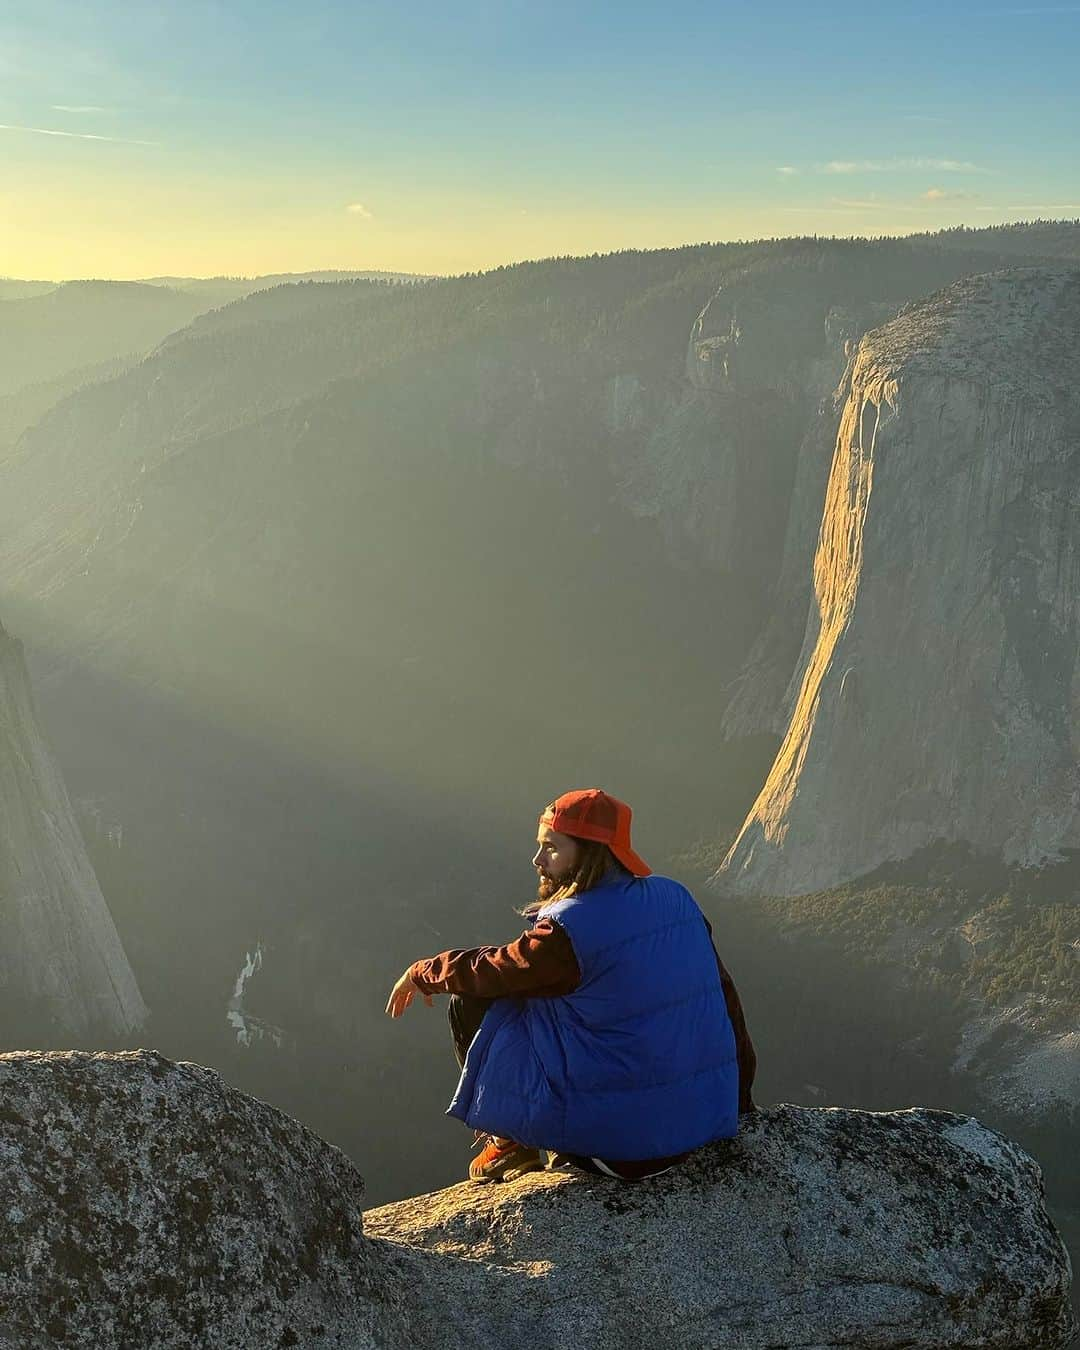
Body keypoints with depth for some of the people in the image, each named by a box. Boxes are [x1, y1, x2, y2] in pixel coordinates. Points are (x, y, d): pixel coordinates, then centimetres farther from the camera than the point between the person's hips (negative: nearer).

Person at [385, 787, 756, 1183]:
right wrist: (740, 1096, 20)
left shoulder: (569, 929, -18)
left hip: (616, 1132, -7)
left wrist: (420, 973, 17)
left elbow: (486, 971, -4)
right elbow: (722, 991, 9)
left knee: (471, 1002, 4)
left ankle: (510, 1145, 14)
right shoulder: (676, 898, 2)